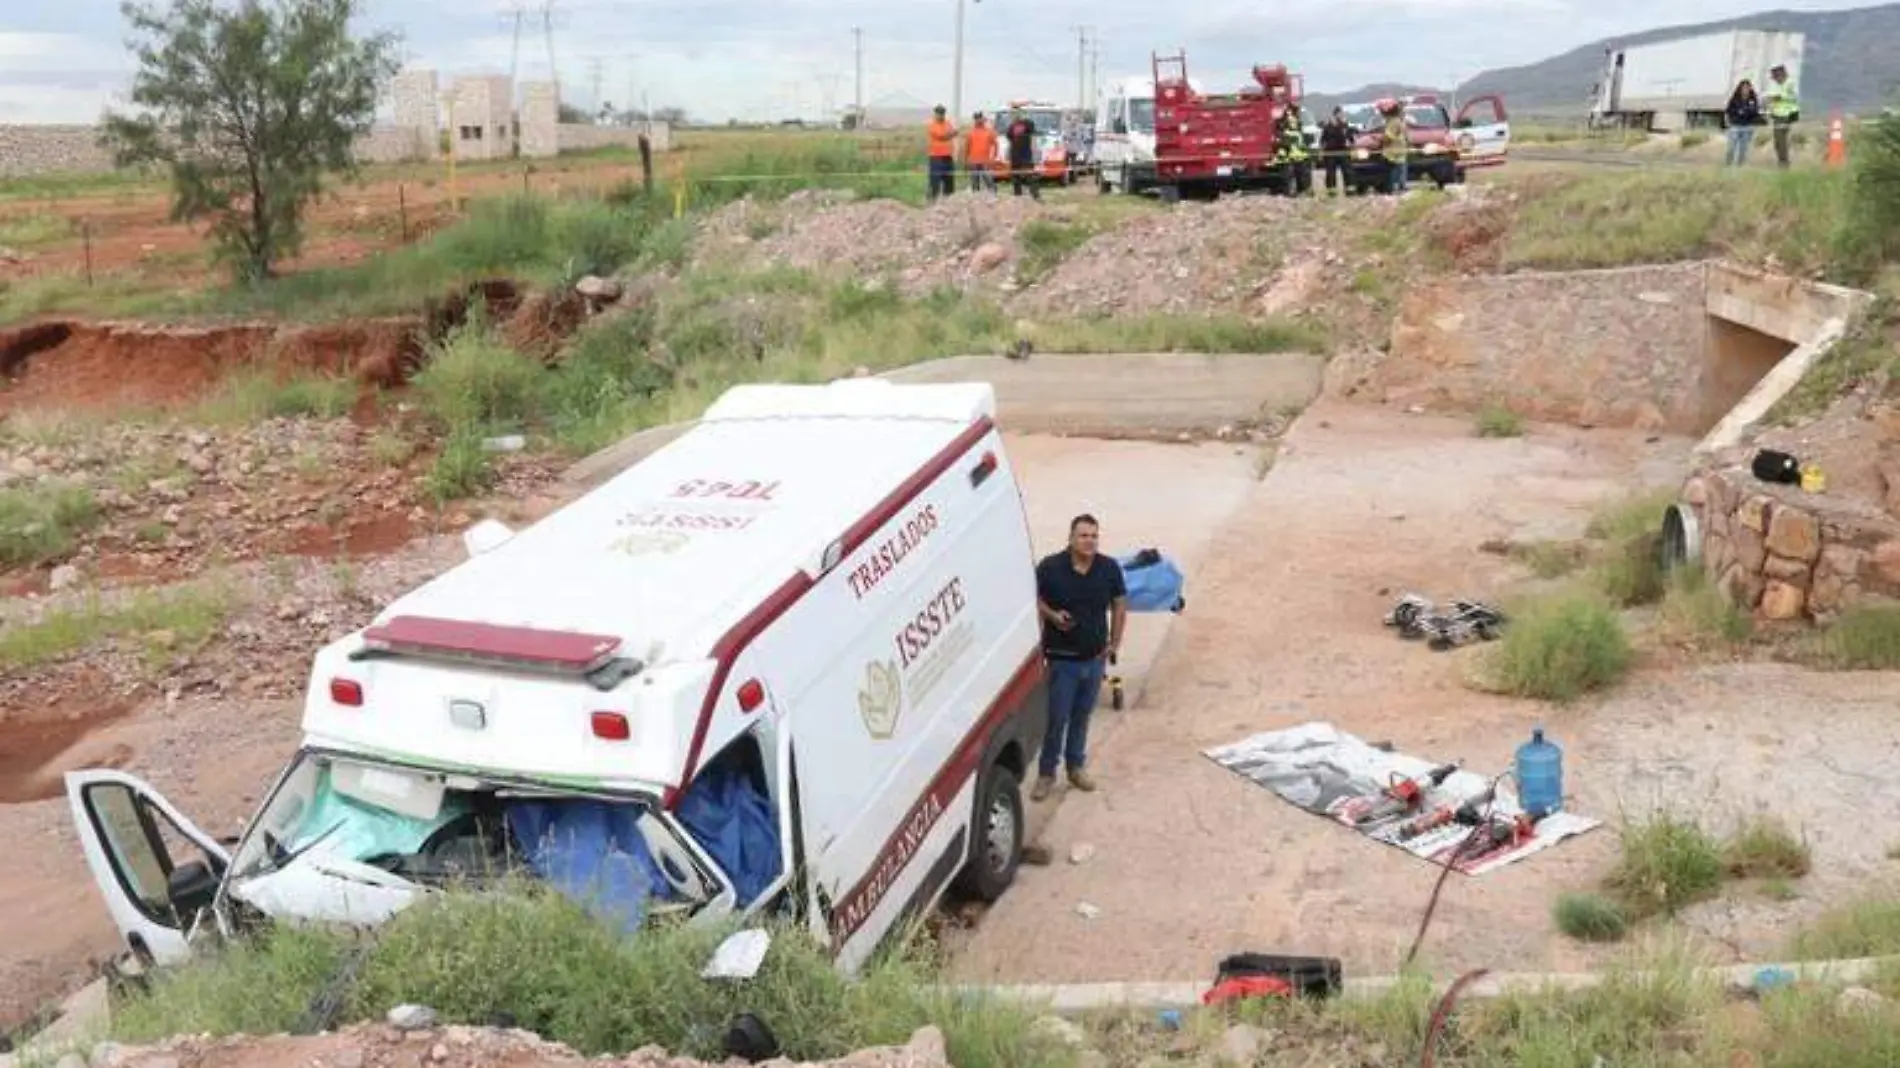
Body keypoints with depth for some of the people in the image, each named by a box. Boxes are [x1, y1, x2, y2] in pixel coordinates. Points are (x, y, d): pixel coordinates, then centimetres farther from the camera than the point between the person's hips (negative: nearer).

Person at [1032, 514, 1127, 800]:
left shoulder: (1109, 568, -4)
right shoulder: (1050, 567, -13)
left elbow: (1119, 604, 9)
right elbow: (1034, 600, -1)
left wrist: (1115, 642, 6)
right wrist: (1052, 615, -19)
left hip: (1095, 657, 3)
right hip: (1061, 658, -3)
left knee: (1082, 716, 15)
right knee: (1056, 718, 0)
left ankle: (1076, 766, 31)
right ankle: (1046, 773, 14)